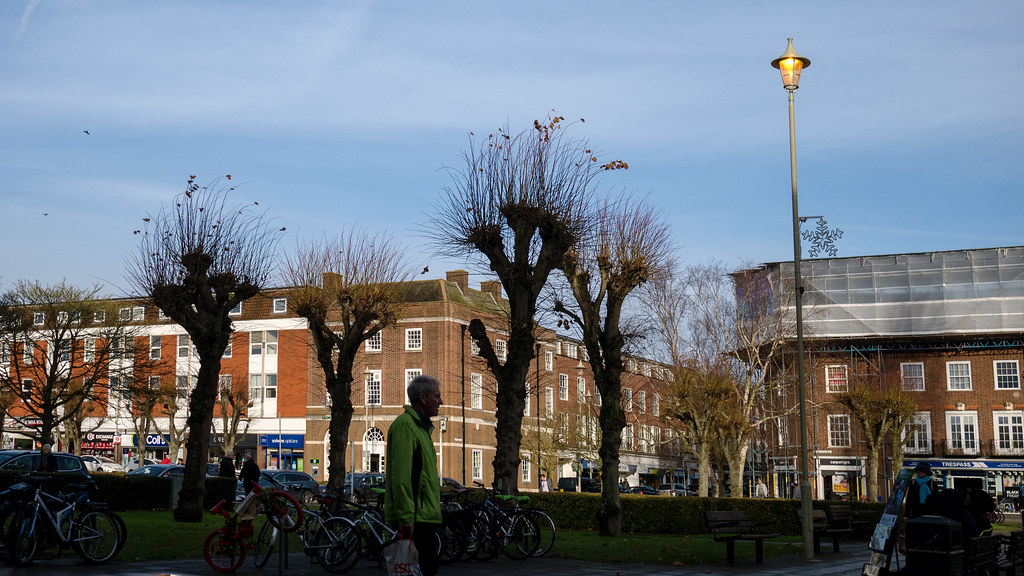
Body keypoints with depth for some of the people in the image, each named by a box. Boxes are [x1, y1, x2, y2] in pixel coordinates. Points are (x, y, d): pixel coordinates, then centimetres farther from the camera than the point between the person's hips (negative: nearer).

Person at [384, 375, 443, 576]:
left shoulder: (421, 427, 22)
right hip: (414, 516, -10)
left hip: (424, 514, 10)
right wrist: (405, 516, -23)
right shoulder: (405, 425, -12)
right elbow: (401, 475, -19)